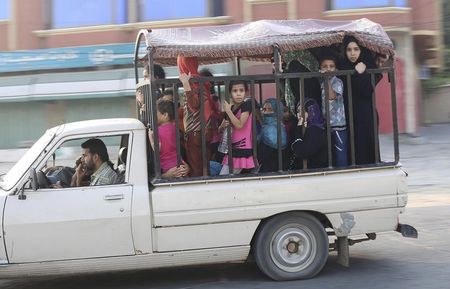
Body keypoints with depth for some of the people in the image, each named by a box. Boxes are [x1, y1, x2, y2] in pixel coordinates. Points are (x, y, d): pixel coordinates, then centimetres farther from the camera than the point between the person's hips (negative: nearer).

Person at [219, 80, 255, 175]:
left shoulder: (246, 105, -8)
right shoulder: (229, 108, 10)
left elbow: (239, 125, -19)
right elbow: (220, 129, 18)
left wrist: (228, 111, -16)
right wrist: (223, 125, -5)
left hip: (243, 150, -7)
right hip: (232, 149, 7)